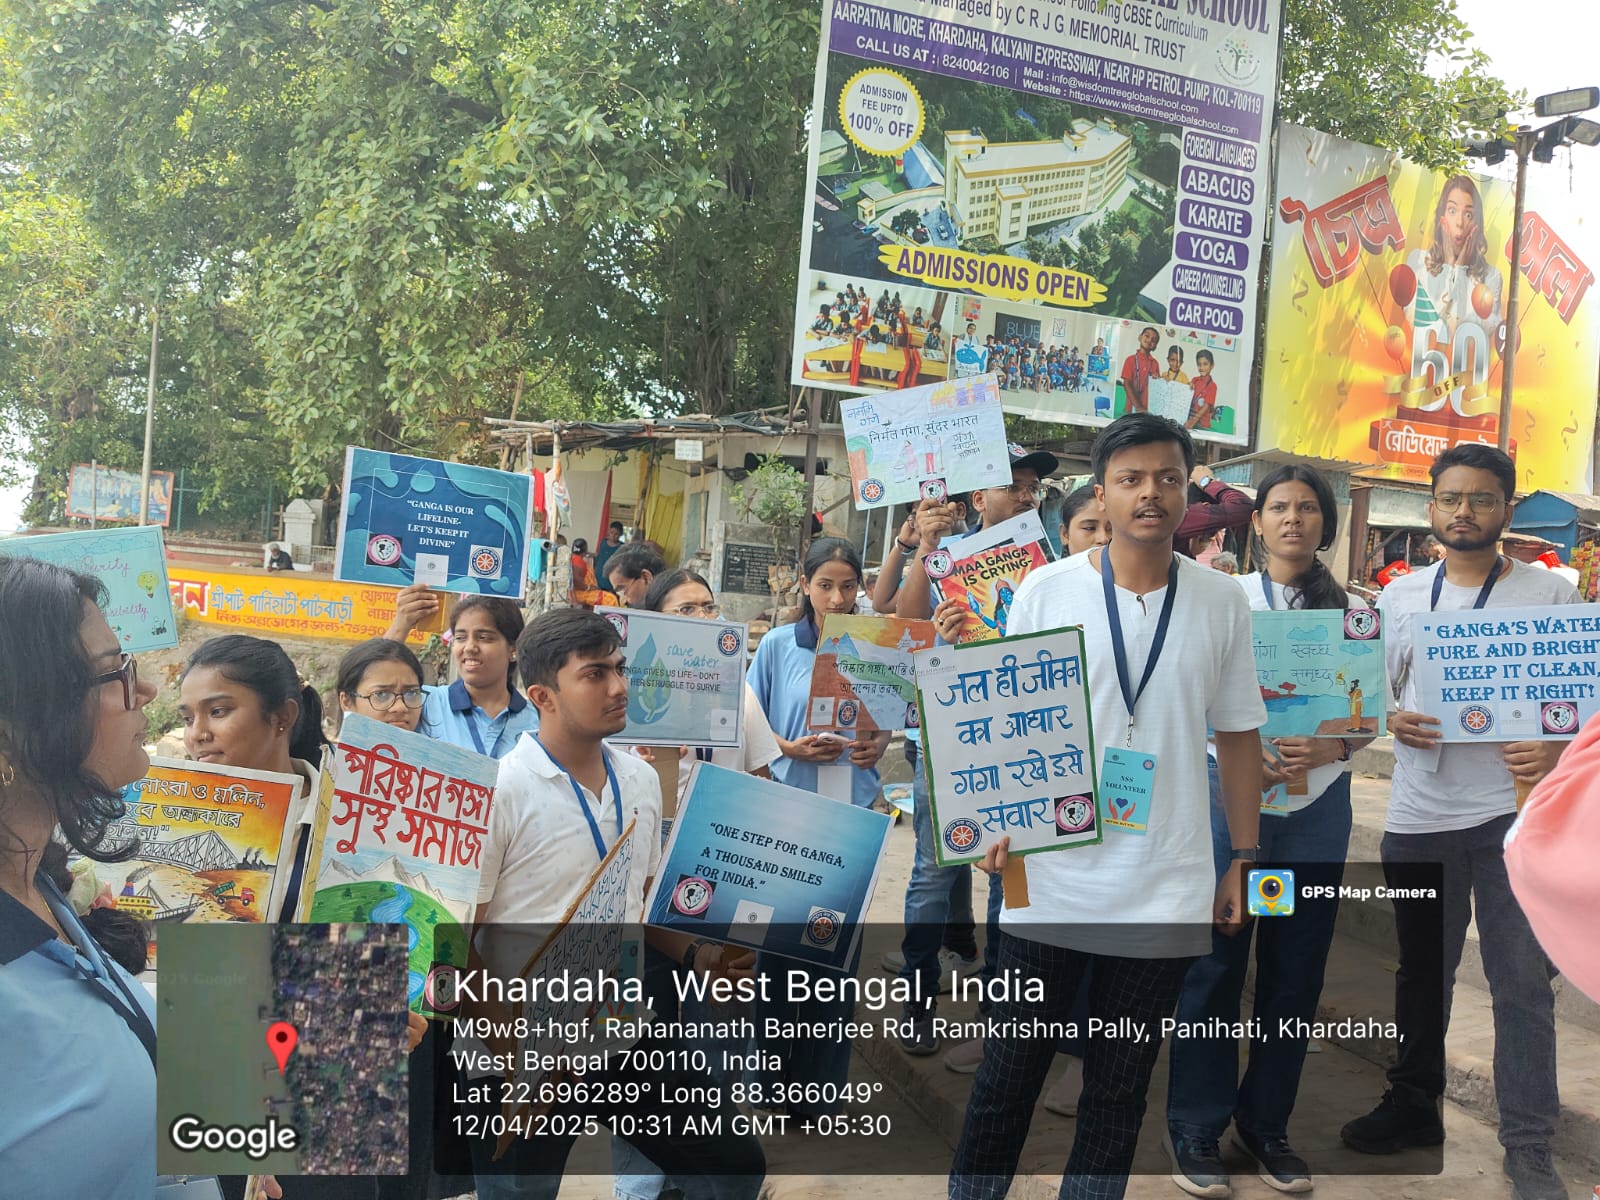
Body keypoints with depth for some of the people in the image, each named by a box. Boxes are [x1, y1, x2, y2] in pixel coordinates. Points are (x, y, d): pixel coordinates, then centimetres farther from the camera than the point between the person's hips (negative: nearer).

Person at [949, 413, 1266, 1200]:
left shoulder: (1222, 602, 2)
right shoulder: (1046, 590, -2)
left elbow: (1238, 735, 8)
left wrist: (1242, 862, 7)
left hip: (1166, 892, 1)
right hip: (1051, 877, -1)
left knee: (1122, 1082, 13)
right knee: (1011, 1064, 10)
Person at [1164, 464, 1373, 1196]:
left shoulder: (1353, 613, 5)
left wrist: (1330, 748, -15)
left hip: (1317, 809, 2)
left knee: (1295, 969, 10)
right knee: (1215, 962, 1)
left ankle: (1267, 1123, 25)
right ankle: (1197, 1126, 14)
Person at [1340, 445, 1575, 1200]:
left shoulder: (1550, 595, -2)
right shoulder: (1401, 595, 7)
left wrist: (1559, 753, -21)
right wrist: (1390, 721, -10)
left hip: (1512, 812, -3)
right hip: (1417, 816, 3)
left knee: (1522, 980, 1)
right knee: (1422, 973, 16)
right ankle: (1414, 1107, 32)